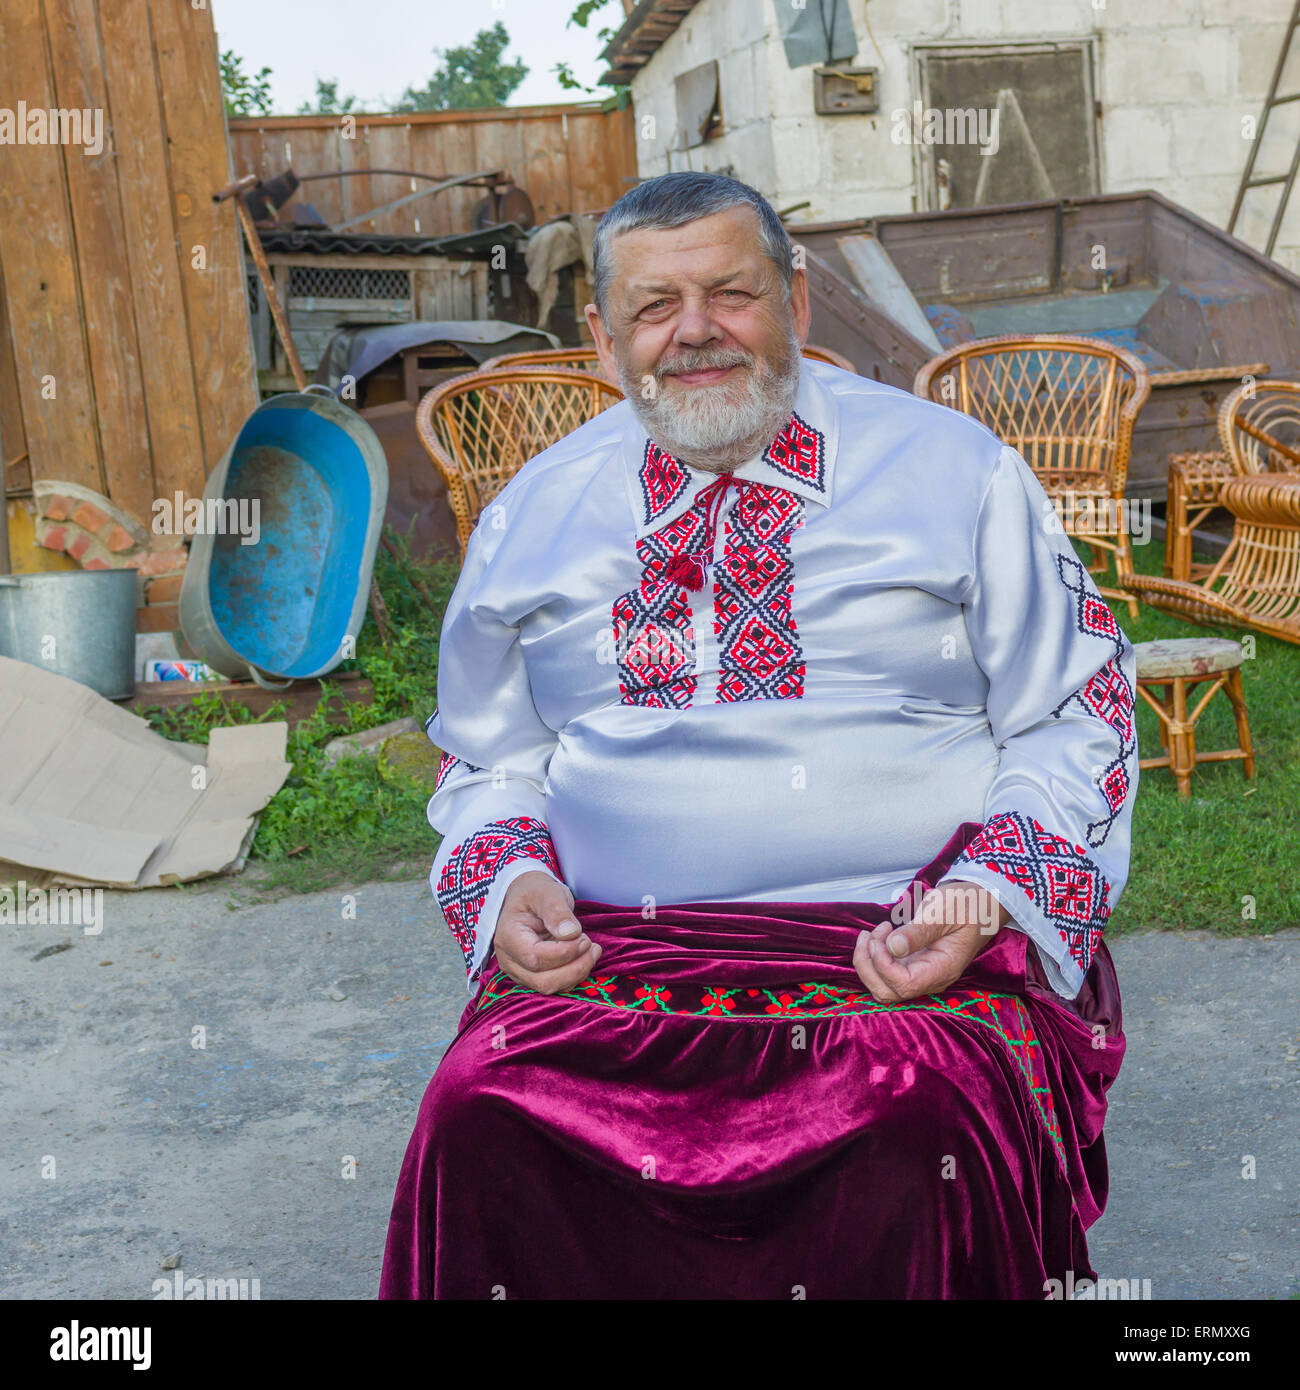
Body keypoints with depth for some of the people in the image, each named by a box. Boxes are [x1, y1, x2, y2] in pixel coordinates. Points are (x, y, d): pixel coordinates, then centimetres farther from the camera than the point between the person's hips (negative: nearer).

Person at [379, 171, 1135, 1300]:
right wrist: (511, 881, 2)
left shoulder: (955, 469, 8)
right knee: (479, 1120, -27)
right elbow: (485, 762, 24)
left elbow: (1074, 723, 8)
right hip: (613, 949, 2)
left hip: (915, 950, -1)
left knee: (917, 1128, -33)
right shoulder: (534, 516, 15)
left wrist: (988, 898, -9)